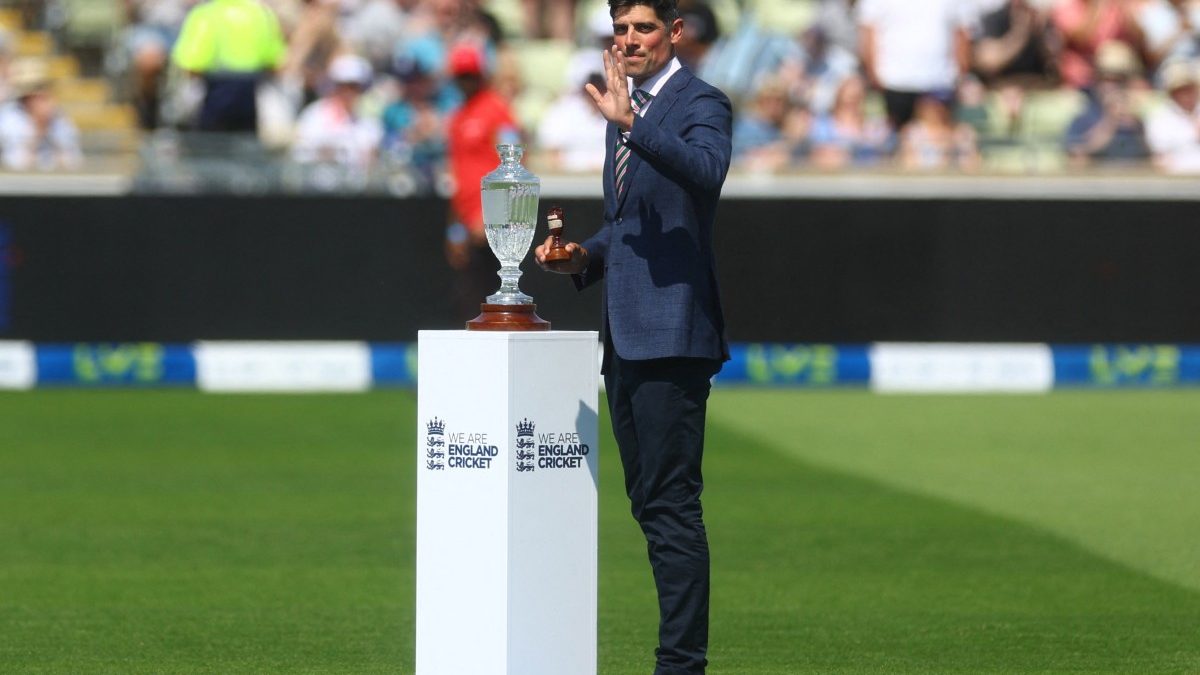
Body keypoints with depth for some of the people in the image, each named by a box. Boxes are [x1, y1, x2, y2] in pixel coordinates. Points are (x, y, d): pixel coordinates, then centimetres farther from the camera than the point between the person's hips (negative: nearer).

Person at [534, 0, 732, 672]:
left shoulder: (701, 104, -6)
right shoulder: (627, 110, 21)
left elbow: (706, 171, -28)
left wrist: (631, 122, -35)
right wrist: (585, 258, 13)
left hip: (672, 332, -9)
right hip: (625, 334, 9)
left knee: (671, 503, -11)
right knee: (649, 503, 11)